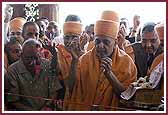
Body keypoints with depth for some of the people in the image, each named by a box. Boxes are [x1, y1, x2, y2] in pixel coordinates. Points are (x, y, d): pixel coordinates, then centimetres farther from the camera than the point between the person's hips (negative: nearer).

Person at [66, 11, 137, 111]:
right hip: (83, 109, 2)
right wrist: (75, 60, -13)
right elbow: (72, 90, -4)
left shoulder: (126, 62, -4)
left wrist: (109, 74, -19)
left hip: (111, 110, -1)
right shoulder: (85, 59, 0)